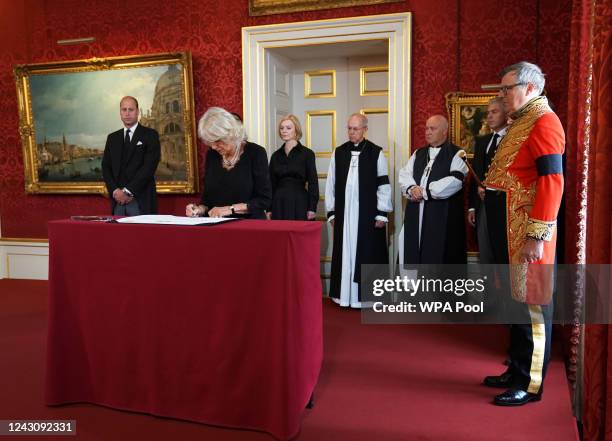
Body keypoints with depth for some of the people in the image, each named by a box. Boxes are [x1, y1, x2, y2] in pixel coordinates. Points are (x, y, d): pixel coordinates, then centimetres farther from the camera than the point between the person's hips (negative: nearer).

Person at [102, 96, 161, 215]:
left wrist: (128, 191, -13)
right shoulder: (112, 138, 16)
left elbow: (149, 167, -9)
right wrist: (115, 191, -7)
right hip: (117, 201, 4)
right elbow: (106, 167, 10)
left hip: (141, 201, -4)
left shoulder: (150, 135, 1)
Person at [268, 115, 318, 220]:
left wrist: (312, 209, -9)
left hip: (300, 204, -3)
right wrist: (269, 209, 7)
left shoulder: (307, 153, 0)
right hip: (279, 204, 3)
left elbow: (313, 182, -3)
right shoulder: (276, 155, 11)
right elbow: (272, 184, 12)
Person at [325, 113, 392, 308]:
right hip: (344, 213, 3)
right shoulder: (338, 153, 6)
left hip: (368, 213, -2)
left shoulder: (376, 153, -2)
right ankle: (345, 295, 17)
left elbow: (383, 185, -3)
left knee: (367, 253, 2)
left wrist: (382, 214, -6)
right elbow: (331, 184, 8)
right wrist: (331, 212, 6)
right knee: (345, 253, 7)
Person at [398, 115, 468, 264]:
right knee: (413, 254, 6)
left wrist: (424, 192, -13)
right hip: (416, 214, 5)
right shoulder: (418, 154, 18)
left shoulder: (456, 154, -1)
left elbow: (454, 182, -16)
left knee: (439, 257, -2)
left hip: (443, 216, -5)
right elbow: (404, 175, 8)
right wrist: (412, 189, -14)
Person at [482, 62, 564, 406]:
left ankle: (531, 385, 13)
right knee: (517, 300, 16)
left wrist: (537, 235, -22)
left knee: (532, 306, 1)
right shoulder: (521, 121, 17)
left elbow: (552, 181, -20)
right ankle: (517, 371, 29)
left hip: (526, 230, -10)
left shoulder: (544, 121, -12)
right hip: (508, 227, 10)